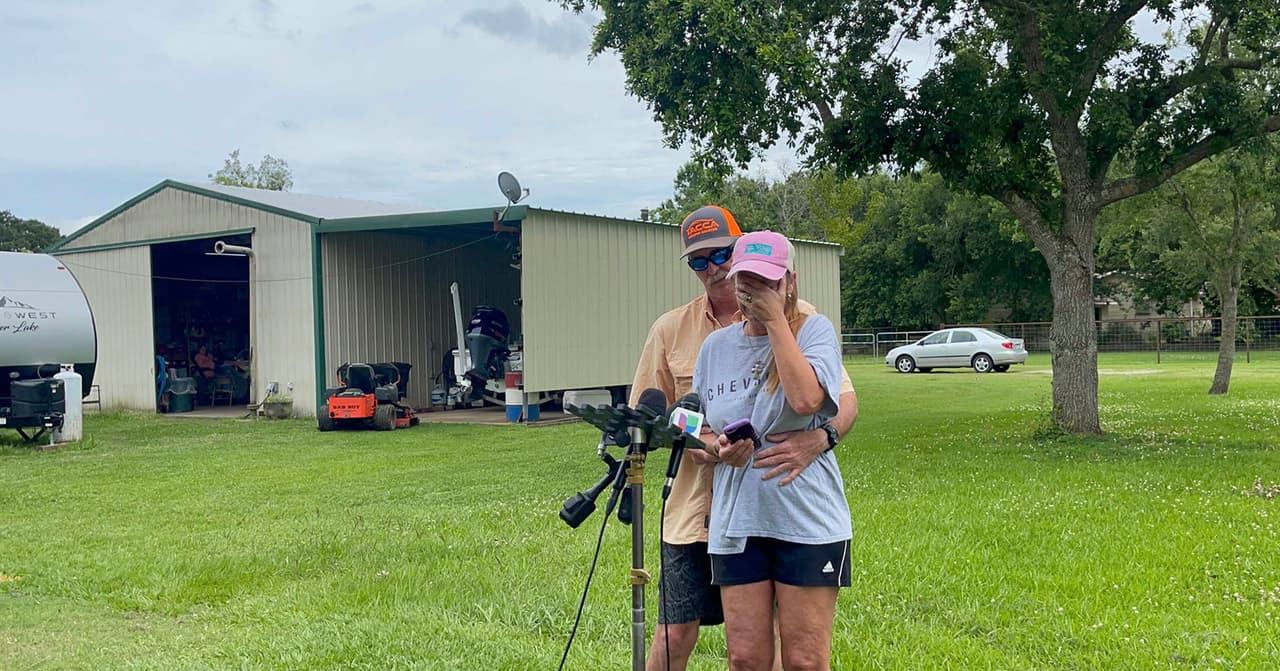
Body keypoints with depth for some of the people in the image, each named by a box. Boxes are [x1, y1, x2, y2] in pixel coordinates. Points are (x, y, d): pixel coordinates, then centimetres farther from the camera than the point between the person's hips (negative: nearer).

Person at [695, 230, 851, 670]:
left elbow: (805, 399, -21)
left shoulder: (814, 330, -1)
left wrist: (775, 320, -13)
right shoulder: (716, 346, 11)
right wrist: (717, 447, -5)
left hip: (807, 519, -3)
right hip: (735, 520, 4)